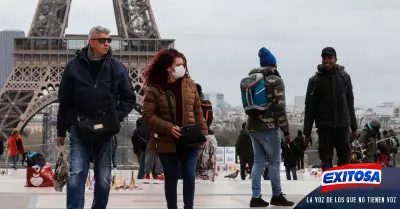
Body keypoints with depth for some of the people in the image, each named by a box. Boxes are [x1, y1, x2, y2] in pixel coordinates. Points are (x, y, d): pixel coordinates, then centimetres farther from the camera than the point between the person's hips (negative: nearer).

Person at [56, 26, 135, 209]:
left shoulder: (116, 67, 2)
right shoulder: (74, 66, -1)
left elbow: (129, 98, 10)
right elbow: (64, 100, 5)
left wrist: (117, 117, -5)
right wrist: (61, 131, 8)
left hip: (105, 131, 2)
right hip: (79, 130, -1)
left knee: (103, 179, 6)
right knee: (76, 175, -12)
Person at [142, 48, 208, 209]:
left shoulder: (189, 84, 4)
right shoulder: (154, 88, -9)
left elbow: (198, 111, 9)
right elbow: (148, 115, -11)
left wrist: (203, 132, 3)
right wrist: (169, 128, -20)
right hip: (167, 142, -2)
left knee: (190, 176, 0)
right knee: (171, 178, 8)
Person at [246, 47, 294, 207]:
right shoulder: (275, 80, -7)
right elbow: (280, 108, -12)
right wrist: (286, 130, -8)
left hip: (252, 126, 7)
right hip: (268, 127, -7)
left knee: (258, 161, 9)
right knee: (274, 162, 3)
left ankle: (256, 197, 4)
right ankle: (277, 196, 9)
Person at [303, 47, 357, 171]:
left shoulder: (344, 77, 5)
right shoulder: (315, 80, -1)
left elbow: (350, 103, 10)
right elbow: (310, 107, 0)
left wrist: (354, 126, 10)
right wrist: (307, 131, -2)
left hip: (342, 124, 1)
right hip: (324, 126, -1)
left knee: (345, 157, 5)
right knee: (326, 159, 1)